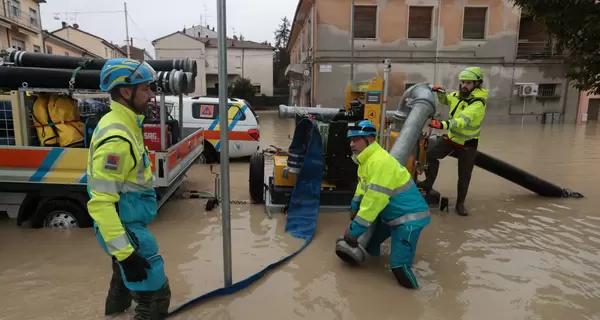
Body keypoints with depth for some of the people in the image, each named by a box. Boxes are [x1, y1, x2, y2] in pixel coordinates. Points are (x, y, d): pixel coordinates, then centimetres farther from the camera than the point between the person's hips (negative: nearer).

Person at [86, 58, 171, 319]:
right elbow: (100, 203, -30)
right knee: (155, 293, -4)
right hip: (125, 228, -11)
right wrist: (124, 252, -30)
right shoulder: (116, 138, -28)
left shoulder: (123, 124, 5)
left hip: (128, 223, 11)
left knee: (126, 275, 33)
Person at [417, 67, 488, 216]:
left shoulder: (478, 103, -28)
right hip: (451, 137, 5)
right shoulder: (457, 95, -6)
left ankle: (460, 204, 24)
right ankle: (428, 183, 2)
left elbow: (462, 121, -43)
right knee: (430, 152, -16)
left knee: (464, 177, 4)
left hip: (468, 144, -5)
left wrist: (443, 124, -58)